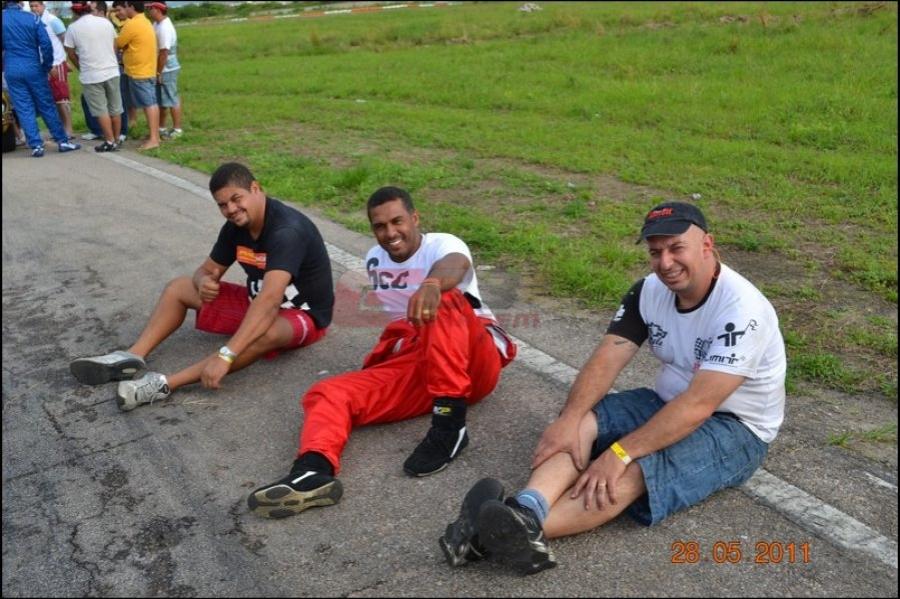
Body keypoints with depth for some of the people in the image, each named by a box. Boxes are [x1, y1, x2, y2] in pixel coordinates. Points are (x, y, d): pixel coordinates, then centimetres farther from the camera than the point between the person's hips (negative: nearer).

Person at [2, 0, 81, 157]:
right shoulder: (33, 18, -3)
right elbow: (46, 44, -8)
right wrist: (47, 66, 3)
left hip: (12, 71, 1)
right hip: (34, 69, -1)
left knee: (24, 109, 4)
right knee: (47, 106, 7)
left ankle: (36, 145, 0)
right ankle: (63, 141, 9)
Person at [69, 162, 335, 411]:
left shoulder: (287, 230, -30)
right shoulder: (236, 226, -4)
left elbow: (270, 300, -40)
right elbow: (207, 270, 6)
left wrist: (225, 355, -47)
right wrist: (204, 282, -21)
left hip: (301, 315, -8)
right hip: (256, 303, 8)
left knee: (268, 332, -42)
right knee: (178, 287, 4)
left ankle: (165, 384, -42)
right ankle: (132, 356, -14)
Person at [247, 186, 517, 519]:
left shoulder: (443, 244, -4)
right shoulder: (374, 259, 15)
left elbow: (455, 265, -32)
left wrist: (432, 283, -55)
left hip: (475, 361, -5)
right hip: (415, 364, 5)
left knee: (443, 301, -34)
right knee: (328, 392, -16)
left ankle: (450, 424, -35)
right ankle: (314, 471, -47)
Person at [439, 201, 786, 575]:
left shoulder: (741, 309, -24)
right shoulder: (649, 291, -3)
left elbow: (699, 405, -30)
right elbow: (607, 359, -11)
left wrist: (620, 453, -36)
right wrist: (570, 418, -27)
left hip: (736, 427, -6)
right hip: (667, 403, 7)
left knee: (634, 471, -33)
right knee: (582, 424, -19)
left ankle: (524, 530, -48)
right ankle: (526, 510, -43)